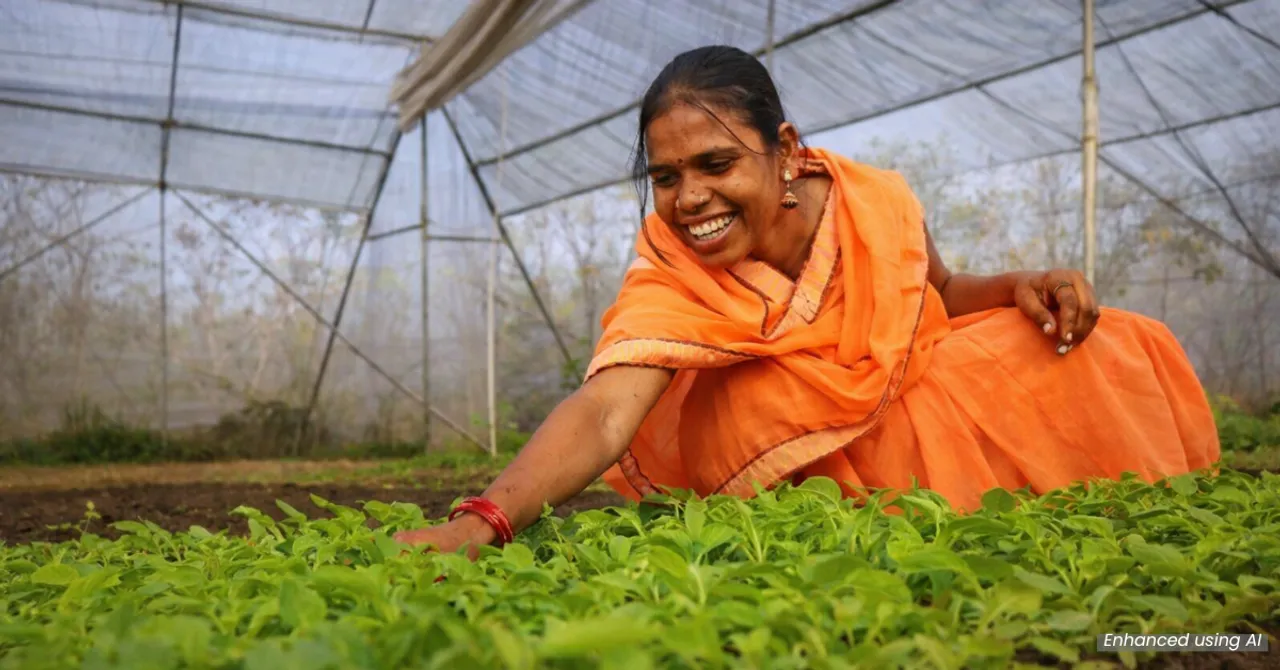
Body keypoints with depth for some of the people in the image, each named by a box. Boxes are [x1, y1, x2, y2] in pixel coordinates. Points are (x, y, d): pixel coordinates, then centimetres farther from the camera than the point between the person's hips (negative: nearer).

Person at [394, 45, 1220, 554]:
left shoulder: (879, 201, -18)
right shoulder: (667, 281, -28)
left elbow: (940, 293, 4)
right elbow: (601, 415, -45)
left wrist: (1024, 286, -18)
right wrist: (482, 521, -63)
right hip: (796, 448, -2)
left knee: (1108, 352, -13)